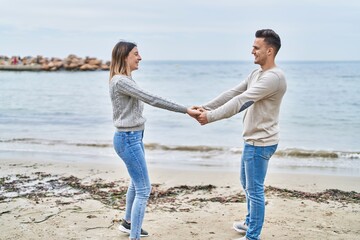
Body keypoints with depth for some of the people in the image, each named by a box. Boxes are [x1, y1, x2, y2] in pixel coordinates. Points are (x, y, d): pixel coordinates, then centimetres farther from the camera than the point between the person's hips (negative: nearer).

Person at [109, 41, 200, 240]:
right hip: (128, 139, -10)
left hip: (134, 137, 10)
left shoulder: (126, 80, 13)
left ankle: (127, 222, 43)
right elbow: (152, 99, -25)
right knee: (144, 189, -7)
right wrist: (186, 110, -25)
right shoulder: (120, 81, -20)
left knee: (136, 183, 24)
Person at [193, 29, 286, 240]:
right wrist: (205, 107, 2)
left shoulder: (273, 77, -21)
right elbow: (232, 94, 10)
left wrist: (210, 117, -24)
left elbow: (241, 101, -25)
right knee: (247, 184, 23)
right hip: (253, 140, 10)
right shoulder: (256, 74, 12)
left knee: (254, 189, -2)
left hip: (260, 143, -10)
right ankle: (250, 223, 40)